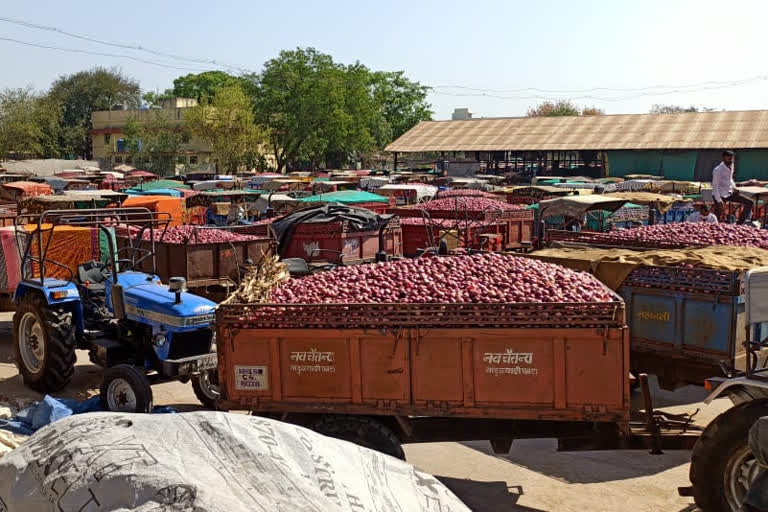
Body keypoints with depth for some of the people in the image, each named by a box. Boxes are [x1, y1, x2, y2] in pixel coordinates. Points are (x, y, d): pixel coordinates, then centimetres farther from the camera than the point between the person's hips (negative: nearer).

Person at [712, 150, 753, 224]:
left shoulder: (731, 166, 4)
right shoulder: (717, 170, -19)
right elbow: (715, 186, -19)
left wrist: (734, 188, 5)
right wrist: (719, 200, -23)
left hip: (730, 193, 8)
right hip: (720, 195, -8)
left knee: (749, 203, 1)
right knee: (718, 218, -7)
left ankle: (740, 224, 3)